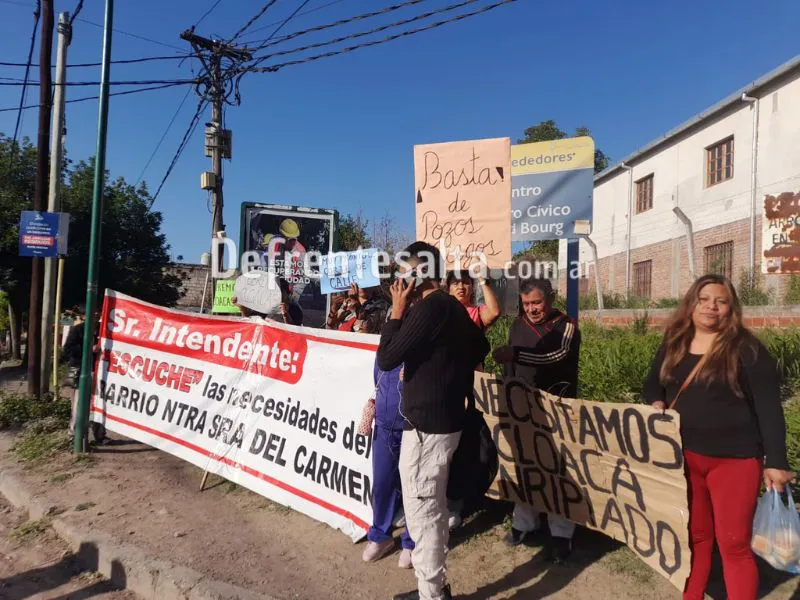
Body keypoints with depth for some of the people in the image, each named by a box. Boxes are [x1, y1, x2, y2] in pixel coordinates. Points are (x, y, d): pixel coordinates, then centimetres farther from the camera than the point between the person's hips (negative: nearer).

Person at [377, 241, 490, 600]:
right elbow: (480, 349, 24)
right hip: (444, 419, 10)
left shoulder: (429, 307, -19)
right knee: (433, 508, 20)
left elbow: (386, 359, -19)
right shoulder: (452, 306, 10)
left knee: (421, 511, 3)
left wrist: (397, 311, -10)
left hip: (425, 424, -10)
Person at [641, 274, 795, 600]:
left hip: (734, 459, -4)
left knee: (734, 543, 4)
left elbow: (769, 408, -9)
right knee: (693, 536, 15)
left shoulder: (746, 349, -8)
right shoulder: (673, 345, 5)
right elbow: (652, 384, 16)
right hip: (683, 456, 4)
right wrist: (656, 403, -6)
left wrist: (775, 462, -13)